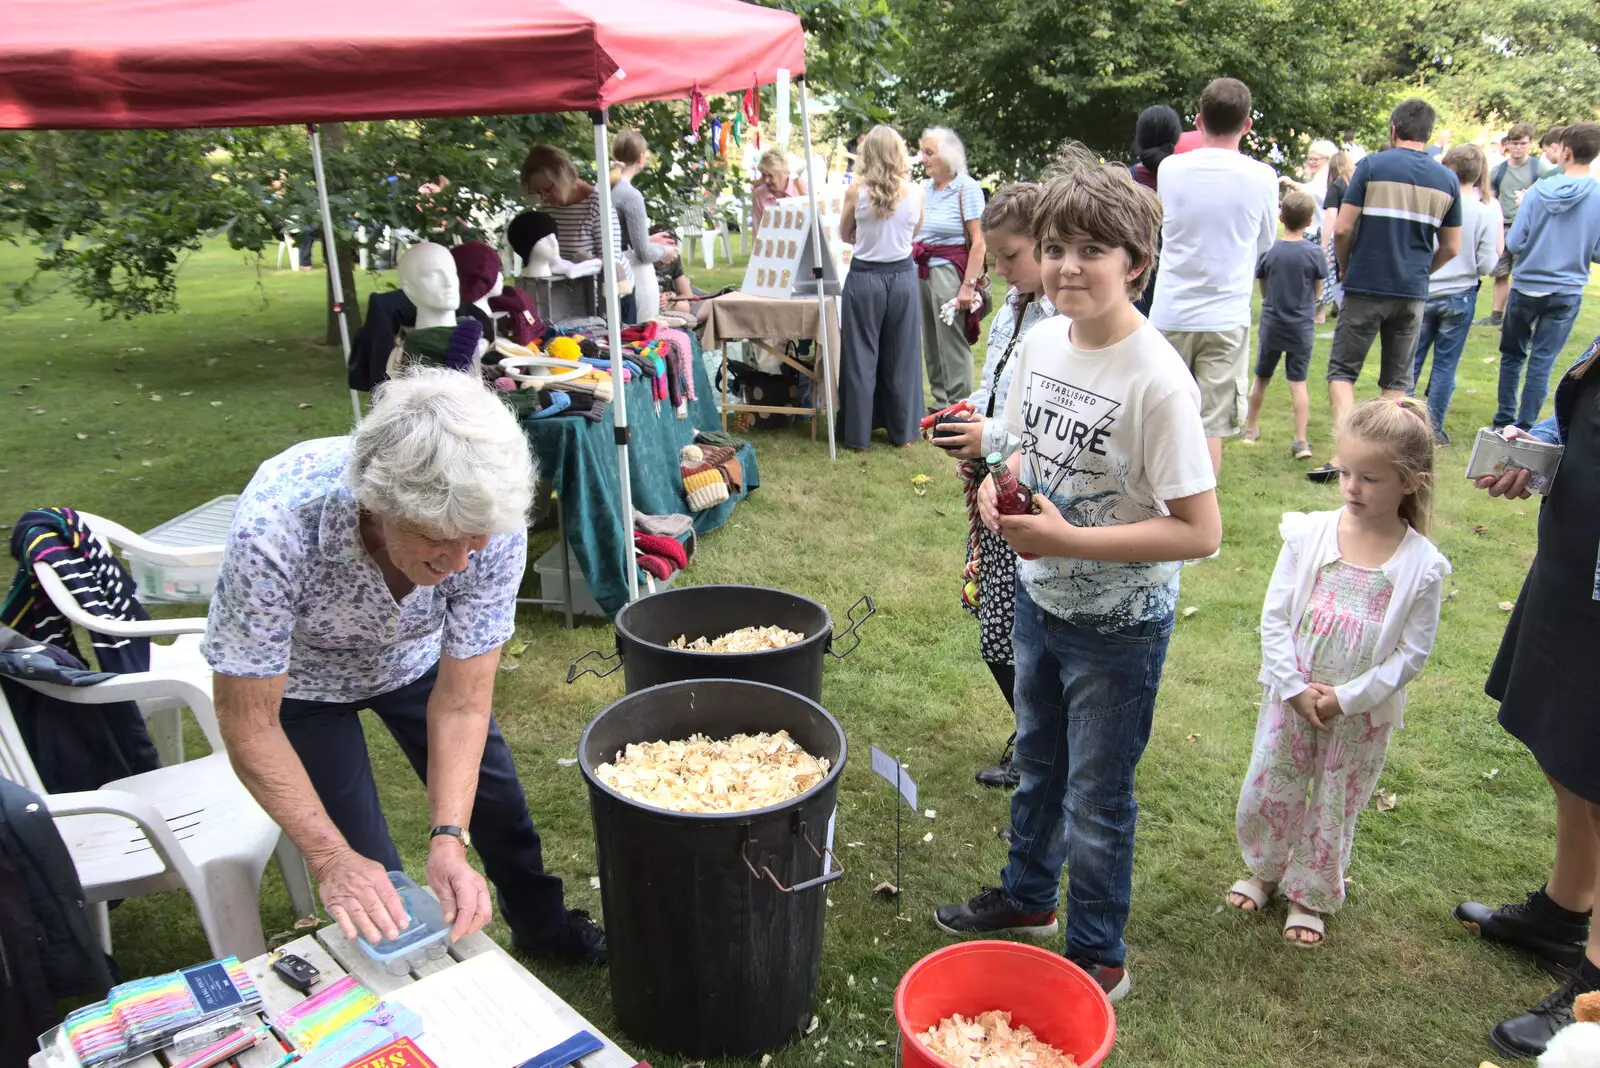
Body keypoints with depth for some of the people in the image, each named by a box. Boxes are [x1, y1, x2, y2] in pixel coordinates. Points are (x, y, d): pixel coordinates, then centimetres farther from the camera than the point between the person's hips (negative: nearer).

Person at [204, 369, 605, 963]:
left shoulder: (491, 521, -34)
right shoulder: (274, 528, -42)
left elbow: (462, 702, -24)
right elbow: (249, 723, -29)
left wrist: (450, 840, -33)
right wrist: (333, 859, -33)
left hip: (413, 657, 3)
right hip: (298, 676, -2)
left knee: (495, 802, 14)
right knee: (367, 892, -4)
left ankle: (542, 927, 43)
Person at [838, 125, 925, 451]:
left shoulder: (856, 191, -9)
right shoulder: (915, 192, -4)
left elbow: (844, 235, 5)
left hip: (865, 277, -2)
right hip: (903, 276, 2)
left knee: (861, 356, 7)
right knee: (901, 356, 12)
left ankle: (858, 435, 12)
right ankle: (902, 431, 22)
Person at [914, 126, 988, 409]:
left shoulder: (966, 188, -6)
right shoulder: (924, 188, 11)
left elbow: (979, 241, -11)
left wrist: (969, 285, -16)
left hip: (949, 270, -7)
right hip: (921, 270, 7)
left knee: (952, 343, -6)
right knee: (931, 341, 11)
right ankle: (939, 404, 21)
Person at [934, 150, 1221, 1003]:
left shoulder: (1156, 380, -26)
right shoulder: (1038, 341, -5)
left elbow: (1200, 531, -25)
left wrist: (1068, 541, -28)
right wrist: (1000, 490, -11)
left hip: (1119, 623, -7)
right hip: (1040, 600, 7)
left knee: (1097, 799, 11)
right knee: (1037, 762, 26)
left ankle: (1097, 956, 35)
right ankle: (1028, 894, 51)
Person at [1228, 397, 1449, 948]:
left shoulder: (1421, 564, -14)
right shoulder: (1309, 534, -11)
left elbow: (1412, 653, -10)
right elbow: (1274, 616, -8)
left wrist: (1347, 698, -16)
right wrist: (1295, 689, -14)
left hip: (1362, 713, -1)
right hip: (1291, 698, 2)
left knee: (1334, 809, 15)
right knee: (1265, 793, 14)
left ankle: (1310, 896, 38)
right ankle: (1265, 871, 42)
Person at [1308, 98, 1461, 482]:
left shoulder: (1372, 165, -5)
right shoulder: (1447, 180, 6)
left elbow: (1342, 228, -9)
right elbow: (1451, 248, 10)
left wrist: (1344, 267, 8)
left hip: (1366, 287, -3)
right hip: (1413, 293, 4)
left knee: (1342, 370, 4)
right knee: (1398, 380, 12)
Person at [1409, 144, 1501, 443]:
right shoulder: (1487, 211, -8)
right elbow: (1487, 265, -8)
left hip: (1422, 292, 0)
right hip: (1459, 296, 0)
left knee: (1411, 360, 12)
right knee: (1445, 364, 9)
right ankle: (1433, 428, 12)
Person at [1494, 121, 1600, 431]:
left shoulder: (1539, 192, -11)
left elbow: (1513, 244, -10)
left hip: (1526, 288, 0)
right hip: (1566, 294, 1)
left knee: (1512, 355, 15)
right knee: (1542, 363, 5)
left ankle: (1504, 420, 19)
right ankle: (1525, 427, 8)